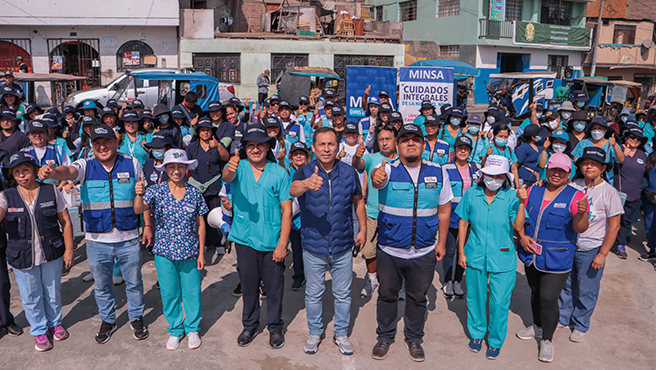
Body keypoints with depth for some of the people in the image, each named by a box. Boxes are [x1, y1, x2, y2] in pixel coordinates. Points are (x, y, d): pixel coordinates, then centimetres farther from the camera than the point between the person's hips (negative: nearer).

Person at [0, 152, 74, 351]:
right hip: (23, 258, 0)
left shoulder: (51, 191, -5)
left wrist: (69, 249, -3)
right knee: (31, 297, 13)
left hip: (52, 254, 0)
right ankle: (38, 331, 35)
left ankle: (55, 323, 42)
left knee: (53, 292, 17)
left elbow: (65, 221, -1)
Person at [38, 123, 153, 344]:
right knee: (101, 285, 17)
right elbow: (68, 172, -27)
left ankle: (137, 318, 37)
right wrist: (52, 172, -50)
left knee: (134, 282, 15)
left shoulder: (132, 165, -2)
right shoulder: (86, 166, -4)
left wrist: (147, 225, 2)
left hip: (128, 239, 0)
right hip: (97, 241, 1)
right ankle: (108, 320, 39)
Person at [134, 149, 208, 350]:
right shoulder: (156, 191, -6)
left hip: (190, 253, 0)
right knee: (169, 293, 12)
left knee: (192, 292, 11)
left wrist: (201, 252, 1)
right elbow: (138, 210, -21)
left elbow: (200, 223, 1)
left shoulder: (194, 193, -4)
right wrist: (139, 194, -43)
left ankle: (192, 328, 32)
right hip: (164, 253, 0)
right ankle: (175, 330, 33)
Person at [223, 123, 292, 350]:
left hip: (272, 243, -1)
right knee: (248, 286, 15)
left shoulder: (279, 173, -4)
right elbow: (227, 177, -26)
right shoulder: (239, 167, -2)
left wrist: (282, 244, -10)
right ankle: (250, 326, 35)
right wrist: (230, 169, -51)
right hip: (245, 240, 1)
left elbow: (287, 210, -5)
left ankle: (275, 328, 30)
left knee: (274, 287, 9)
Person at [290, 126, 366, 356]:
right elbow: (293, 190, -34)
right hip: (313, 247, -1)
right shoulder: (305, 172, -11)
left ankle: (341, 333, 35)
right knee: (314, 294, 16)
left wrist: (363, 228, 6)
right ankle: (315, 333, 36)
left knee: (343, 294, 15)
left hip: (343, 247, 1)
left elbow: (358, 200, 10)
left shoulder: (349, 172, -4)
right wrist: (306, 184, -56)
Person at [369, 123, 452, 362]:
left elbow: (444, 210, 5)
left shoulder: (438, 172, -2)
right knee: (387, 295, 16)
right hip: (390, 250, -1)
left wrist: (441, 242, 5)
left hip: (424, 252, 2)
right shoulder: (389, 170, -10)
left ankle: (414, 338, 39)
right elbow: (378, 178, -36)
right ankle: (385, 337, 37)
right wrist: (376, 177, -60)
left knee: (418, 297, 18)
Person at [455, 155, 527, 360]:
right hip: (475, 257, 2)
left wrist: (521, 203, -29)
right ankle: (477, 333, 39)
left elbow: (518, 226, -17)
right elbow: (463, 224, 4)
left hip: (502, 260, -2)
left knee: (499, 303, 6)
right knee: (475, 298, 16)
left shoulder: (511, 196, -8)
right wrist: (461, 252, 4)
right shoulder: (472, 194, -3)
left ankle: (495, 341, 28)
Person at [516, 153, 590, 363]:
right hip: (531, 253, 5)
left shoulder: (575, 196, -8)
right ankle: (538, 327, 42)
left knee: (548, 298, -5)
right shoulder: (533, 191, 4)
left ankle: (547, 340, 15)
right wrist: (522, 236, -9)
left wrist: (581, 214, -37)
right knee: (535, 292, 20)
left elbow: (580, 229, -16)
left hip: (557, 259, -4)